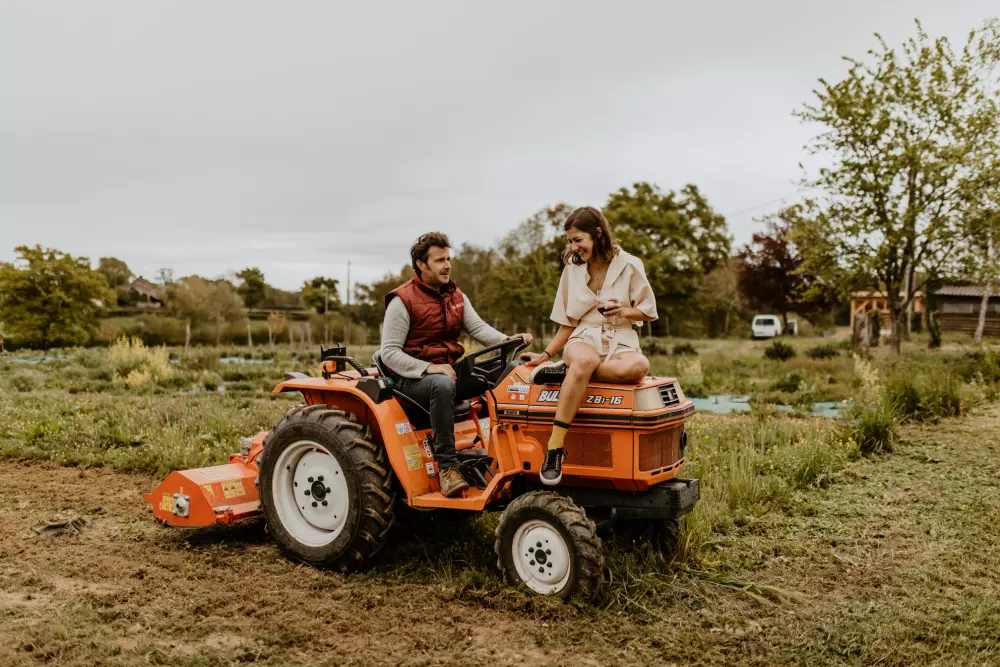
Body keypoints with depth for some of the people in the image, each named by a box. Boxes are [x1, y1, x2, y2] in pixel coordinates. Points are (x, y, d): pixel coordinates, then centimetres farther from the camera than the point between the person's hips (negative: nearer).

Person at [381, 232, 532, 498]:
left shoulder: (456, 296, 14)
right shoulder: (402, 301, -7)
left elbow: (478, 328, 1)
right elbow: (389, 353, -12)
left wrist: (507, 340, -19)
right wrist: (428, 368, -25)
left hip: (449, 370, 6)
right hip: (412, 379, -6)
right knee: (443, 384, -40)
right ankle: (447, 466, -35)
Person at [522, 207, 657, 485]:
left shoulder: (629, 266, 2)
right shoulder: (572, 269, 10)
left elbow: (648, 312, 7)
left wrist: (623, 311, -13)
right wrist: (545, 354, 5)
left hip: (621, 341, 0)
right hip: (584, 338, 0)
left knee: (637, 367, -40)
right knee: (585, 361, -41)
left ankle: (566, 370, -25)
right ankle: (555, 446, -40)